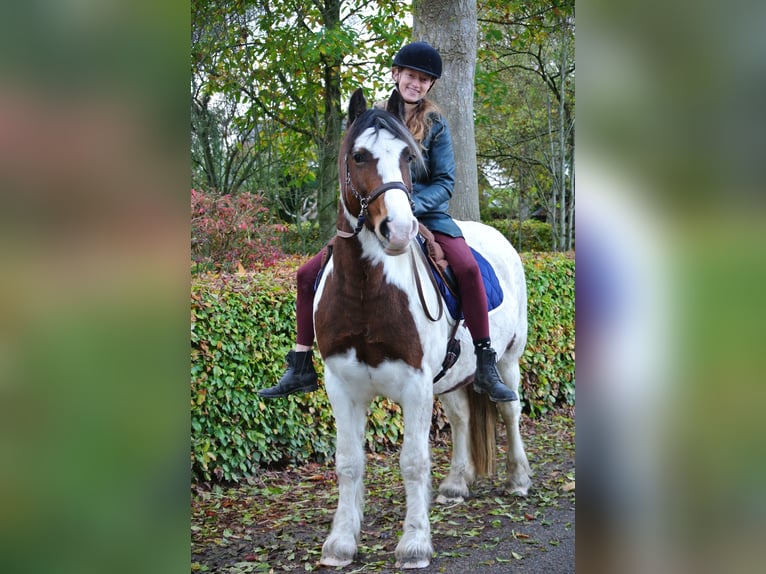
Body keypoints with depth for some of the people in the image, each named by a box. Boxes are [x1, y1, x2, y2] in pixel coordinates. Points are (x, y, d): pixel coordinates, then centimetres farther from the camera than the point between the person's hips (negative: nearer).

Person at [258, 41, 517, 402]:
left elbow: (445, 181, -6)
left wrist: (412, 205, -24)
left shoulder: (436, 125, -1)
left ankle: (486, 368, -21)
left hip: (426, 214, -3)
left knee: (467, 268, -31)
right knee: (308, 274, -7)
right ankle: (301, 370, 3)